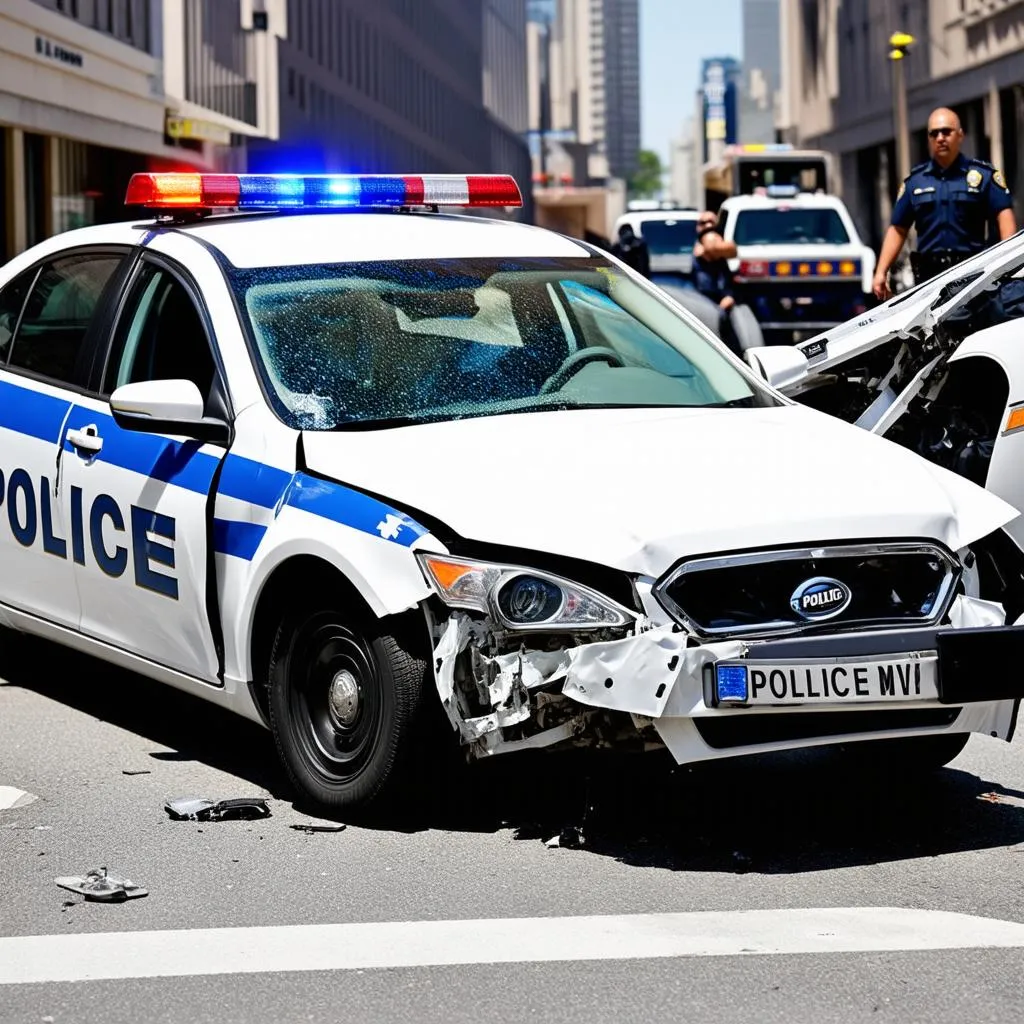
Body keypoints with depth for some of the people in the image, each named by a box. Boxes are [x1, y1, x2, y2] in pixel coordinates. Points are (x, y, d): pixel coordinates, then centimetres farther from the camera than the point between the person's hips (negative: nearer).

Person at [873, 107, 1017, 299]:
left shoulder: (983, 174, 7)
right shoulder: (915, 180, 16)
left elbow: (1004, 214, -3)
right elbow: (897, 229, 16)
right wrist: (881, 272, 7)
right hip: (928, 275, 2)